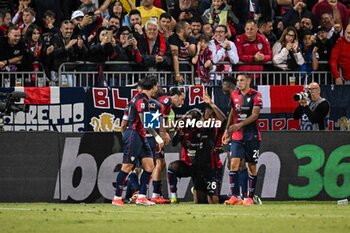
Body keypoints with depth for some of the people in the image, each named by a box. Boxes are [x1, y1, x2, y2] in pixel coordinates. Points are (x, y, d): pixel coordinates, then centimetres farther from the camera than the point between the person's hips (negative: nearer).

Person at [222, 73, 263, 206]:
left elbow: (255, 115, -16)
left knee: (252, 167, 2)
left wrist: (240, 125, -26)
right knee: (234, 163, -9)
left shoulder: (255, 95, -7)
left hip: (252, 136, -4)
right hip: (237, 136, 4)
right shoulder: (234, 95, 10)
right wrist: (227, 131, 18)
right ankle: (235, 197, -12)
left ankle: (249, 197, 9)